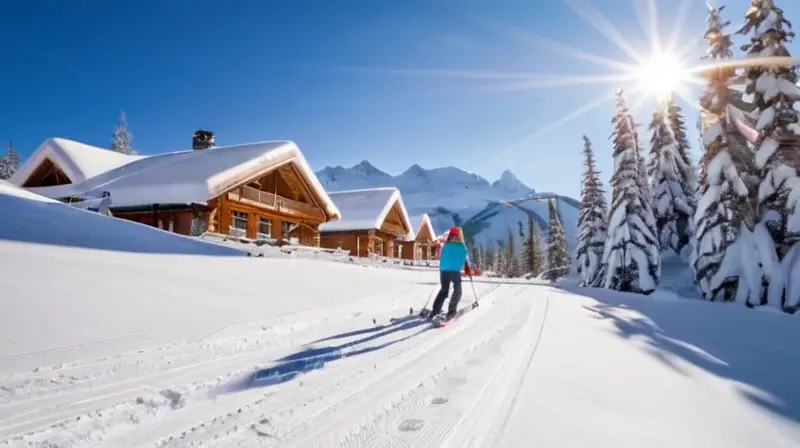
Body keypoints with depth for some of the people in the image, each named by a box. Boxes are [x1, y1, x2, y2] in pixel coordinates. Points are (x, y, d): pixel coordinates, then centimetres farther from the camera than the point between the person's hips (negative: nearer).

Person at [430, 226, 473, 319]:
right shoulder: (462, 246, 4)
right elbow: (467, 259, 13)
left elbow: (441, 258, 11)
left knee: (444, 290, 17)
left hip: (443, 270, 3)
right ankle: (451, 312, 4)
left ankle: (435, 311, 6)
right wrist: (469, 268, 32)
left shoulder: (445, 245, 7)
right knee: (457, 291, 15)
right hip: (455, 271, -3)